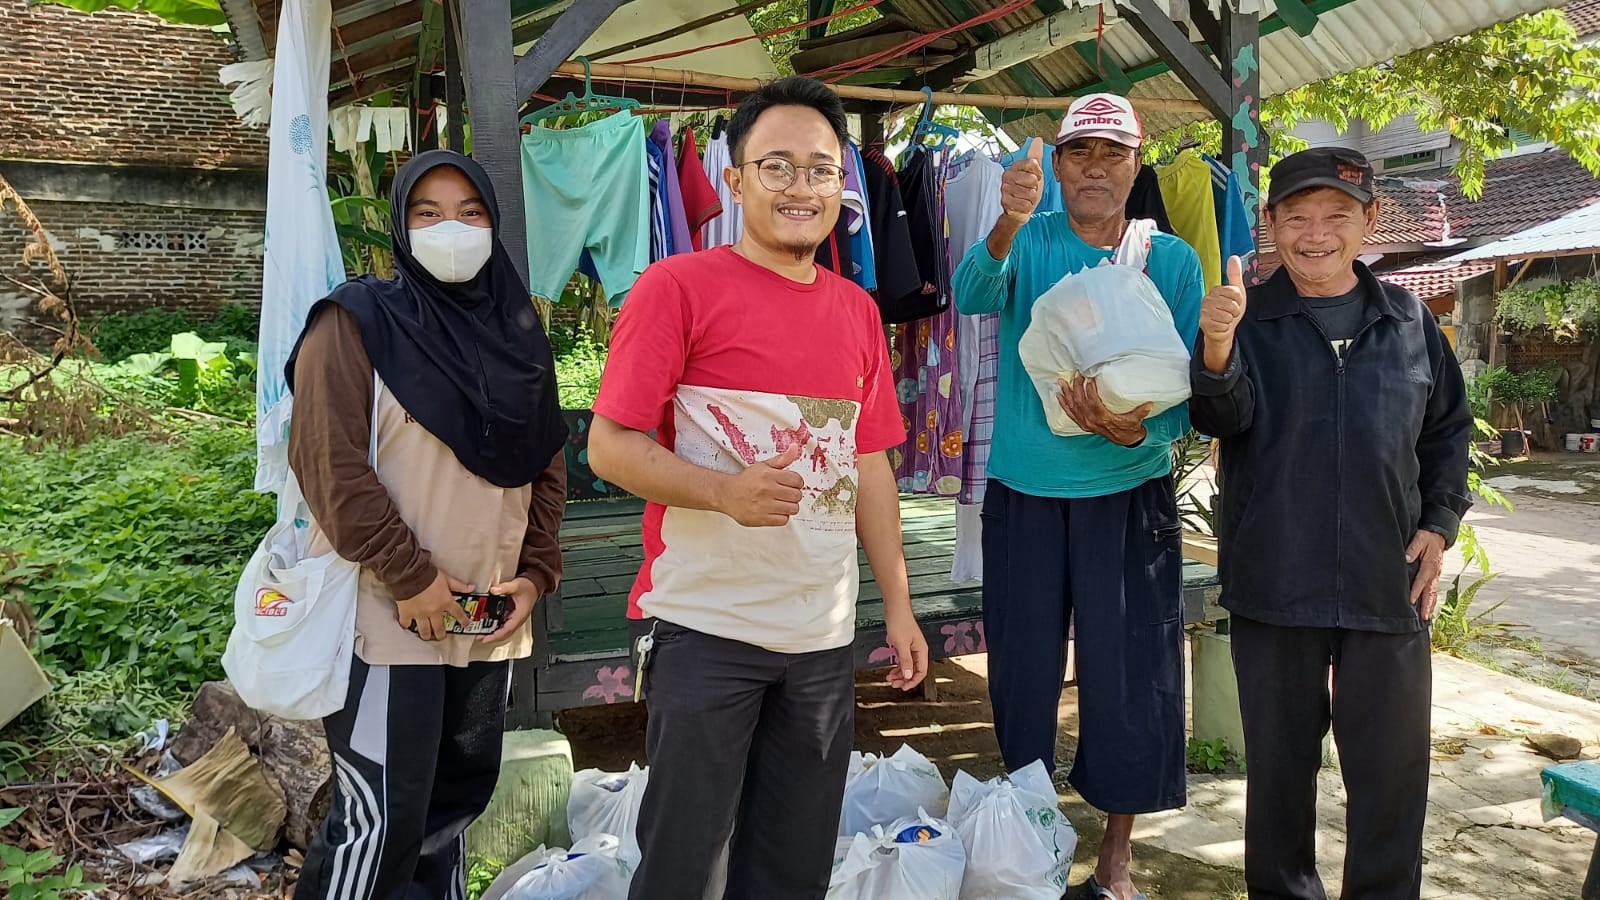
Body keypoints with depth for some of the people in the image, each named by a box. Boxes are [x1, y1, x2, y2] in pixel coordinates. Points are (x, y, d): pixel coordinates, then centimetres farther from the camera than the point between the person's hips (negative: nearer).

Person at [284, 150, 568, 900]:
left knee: (459, 793, 16)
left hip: (488, 618, 6)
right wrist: (410, 577, -17)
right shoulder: (359, 321, -6)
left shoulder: (518, 334, 11)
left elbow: (546, 466, 13)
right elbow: (327, 461, -15)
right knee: (382, 816, -4)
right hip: (384, 613, -6)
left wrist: (535, 571, 1)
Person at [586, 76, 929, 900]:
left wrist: (899, 603, 12)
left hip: (824, 634, 5)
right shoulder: (678, 286, -7)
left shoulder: (857, 311, 10)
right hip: (705, 627, -5)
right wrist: (725, 491, -26)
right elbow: (610, 446, -10)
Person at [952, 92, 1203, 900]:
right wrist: (1010, 222, -40)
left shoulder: (1172, 260, 1)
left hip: (1128, 493, 0)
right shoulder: (1028, 243, 0)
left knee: (1129, 679, 3)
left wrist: (1135, 431, -23)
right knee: (1022, 673, 9)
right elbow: (973, 294, -21)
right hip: (1023, 490, 0)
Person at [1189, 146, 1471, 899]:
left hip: (1389, 584, 2)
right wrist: (1217, 349, -36)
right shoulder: (1248, 319, 0)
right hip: (1275, 583, -2)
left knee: (1392, 767, 8)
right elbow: (1223, 417, -16)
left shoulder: (1410, 322, 8)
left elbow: (1449, 430, 16)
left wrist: (1440, 522, 3)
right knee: (1280, 761, 11)